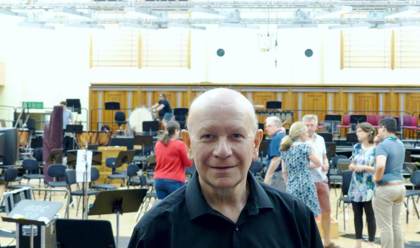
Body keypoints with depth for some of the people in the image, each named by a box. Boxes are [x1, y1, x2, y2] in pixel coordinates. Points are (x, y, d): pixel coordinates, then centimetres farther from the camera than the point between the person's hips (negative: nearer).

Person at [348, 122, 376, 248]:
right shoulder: (356, 147, 8)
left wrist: (364, 167, -18)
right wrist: (352, 166, -6)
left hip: (369, 188, -5)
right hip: (355, 186, 5)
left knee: (370, 216, 2)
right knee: (357, 215, 11)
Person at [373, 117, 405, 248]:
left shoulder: (382, 145, -16)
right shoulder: (400, 144, 11)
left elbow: (380, 166, -34)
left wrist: (376, 178, -14)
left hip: (386, 188, -8)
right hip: (400, 186, 8)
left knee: (385, 226, 0)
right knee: (396, 224, 16)